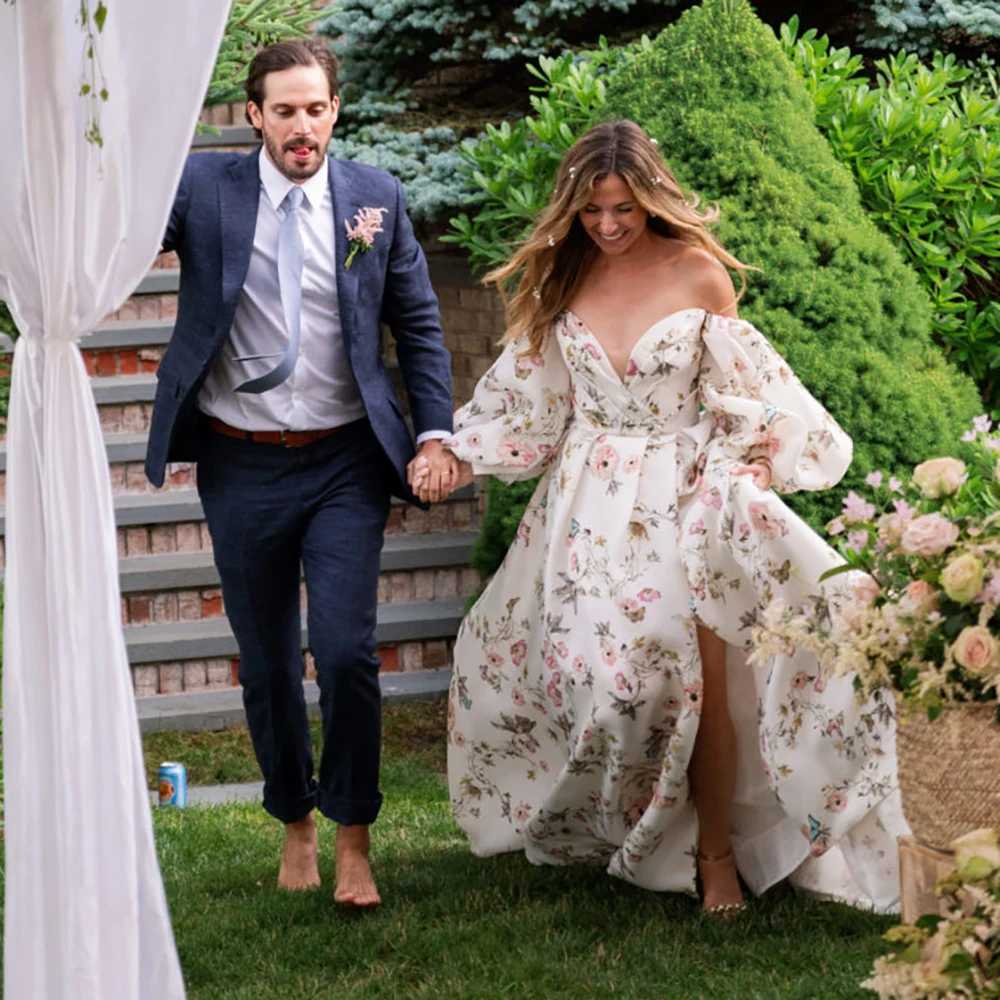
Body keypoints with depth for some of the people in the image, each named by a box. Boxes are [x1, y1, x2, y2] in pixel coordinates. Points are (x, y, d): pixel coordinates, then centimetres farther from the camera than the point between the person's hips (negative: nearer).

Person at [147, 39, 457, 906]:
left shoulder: (376, 197, 1)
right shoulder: (200, 187, -3)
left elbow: (419, 325, 9)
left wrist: (435, 431, 1)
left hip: (345, 463, 0)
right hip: (241, 466, 1)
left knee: (346, 651, -9)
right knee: (267, 663, 10)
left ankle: (353, 841, 8)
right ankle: (295, 825, 30)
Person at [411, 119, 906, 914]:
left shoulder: (695, 273, -5)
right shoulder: (561, 280, 4)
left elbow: (742, 395, 2)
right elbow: (525, 397, 11)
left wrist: (759, 455, -12)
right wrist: (453, 451, 2)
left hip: (683, 504, -3)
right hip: (588, 504, 3)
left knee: (698, 681, -6)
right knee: (588, 665, -2)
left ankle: (715, 853, 10)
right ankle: (593, 824, 20)